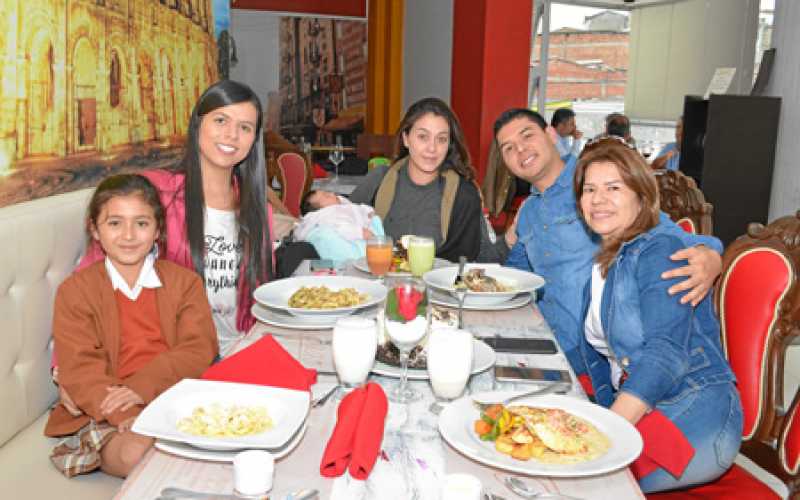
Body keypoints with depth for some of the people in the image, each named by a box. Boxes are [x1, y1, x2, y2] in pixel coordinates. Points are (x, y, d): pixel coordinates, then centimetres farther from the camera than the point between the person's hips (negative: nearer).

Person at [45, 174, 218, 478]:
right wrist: (131, 417, -23)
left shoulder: (184, 282, 8)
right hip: (104, 415, -2)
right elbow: (80, 370, -6)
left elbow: (198, 350, -4)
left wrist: (141, 387, -21)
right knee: (135, 453, -32)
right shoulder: (74, 292, 4)